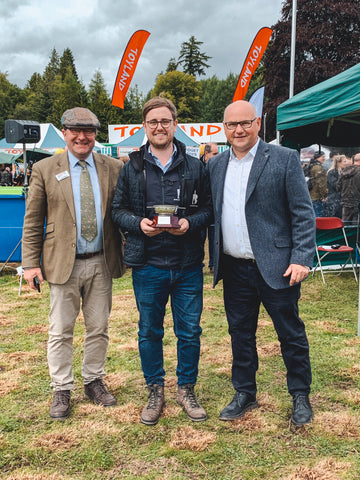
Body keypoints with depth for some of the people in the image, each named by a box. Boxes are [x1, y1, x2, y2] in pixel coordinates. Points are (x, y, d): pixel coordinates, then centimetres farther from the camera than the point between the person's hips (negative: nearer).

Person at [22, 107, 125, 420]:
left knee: (99, 328, 12)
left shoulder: (113, 168, 4)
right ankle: (62, 391, 22)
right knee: (61, 331, 7)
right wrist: (31, 263, -5)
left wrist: (126, 254, 1)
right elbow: (33, 221, 0)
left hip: (101, 262, 2)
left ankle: (94, 381, 31)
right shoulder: (45, 169, 0)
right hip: (63, 263, -2)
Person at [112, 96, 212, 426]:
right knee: (149, 332, 11)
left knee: (190, 332, 8)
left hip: (188, 265, 0)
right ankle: (155, 392, 29)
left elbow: (209, 208, 5)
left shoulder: (195, 167, 4)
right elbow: (118, 210, 6)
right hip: (148, 265, 0)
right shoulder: (132, 168, 5)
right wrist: (138, 223, -14)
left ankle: (186, 389, 28)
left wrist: (190, 222, -15)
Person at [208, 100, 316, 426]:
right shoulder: (216, 165, 9)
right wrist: (214, 259, 7)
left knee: (291, 335, 8)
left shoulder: (284, 159, -5)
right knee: (240, 334, 15)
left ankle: (301, 397, 27)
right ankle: (245, 394, 32)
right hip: (234, 270, 4)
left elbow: (303, 213, -7)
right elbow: (212, 213, 14)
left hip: (275, 267, -4)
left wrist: (302, 259, -14)